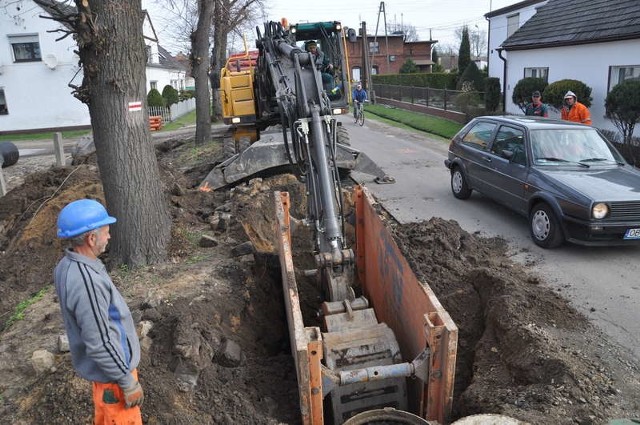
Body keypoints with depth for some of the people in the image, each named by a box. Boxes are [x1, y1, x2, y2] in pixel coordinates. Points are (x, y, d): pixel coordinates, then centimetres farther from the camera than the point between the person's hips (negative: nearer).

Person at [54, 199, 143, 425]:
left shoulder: (66, 266, -6)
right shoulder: (86, 282, -36)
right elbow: (100, 344, -31)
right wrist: (128, 382, -20)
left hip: (100, 362, 8)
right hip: (110, 366, -8)